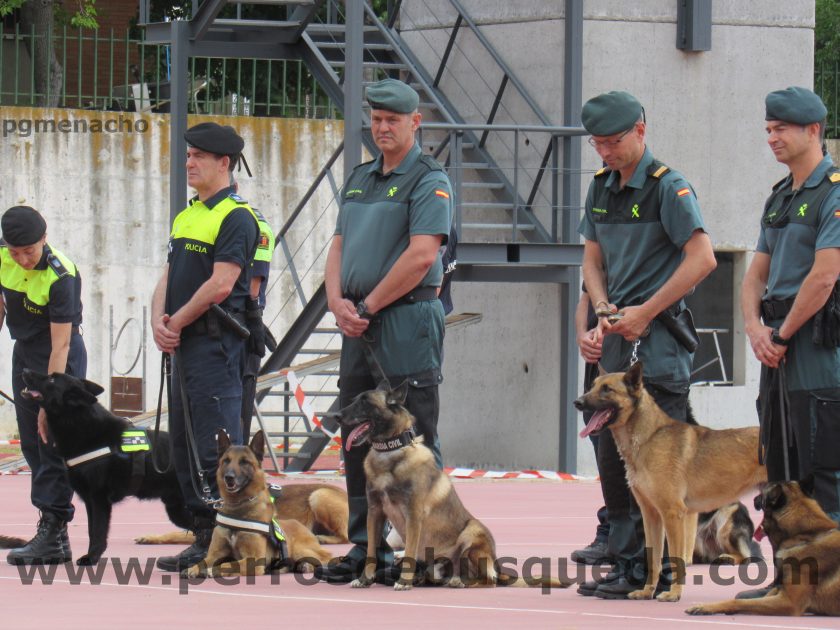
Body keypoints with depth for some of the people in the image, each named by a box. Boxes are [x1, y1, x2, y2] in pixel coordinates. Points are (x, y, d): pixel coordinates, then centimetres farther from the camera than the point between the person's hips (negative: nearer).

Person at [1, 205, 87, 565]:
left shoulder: (61, 276, -27)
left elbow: (60, 346, -27)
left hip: (59, 359, -7)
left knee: (53, 440, -12)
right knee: (31, 442, 7)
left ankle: (53, 532, -12)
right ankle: (54, 535, 10)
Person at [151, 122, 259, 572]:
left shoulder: (236, 217, -10)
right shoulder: (186, 217, 19)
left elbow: (221, 284, -17)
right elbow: (169, 278, 16)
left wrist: (177, 323, -10)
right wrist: (158, 322, -2)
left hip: (216, 345, -10)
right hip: (183, 347, 10)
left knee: (216, 449, -11)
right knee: (183, 446, 11)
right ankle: (203, 538, 17)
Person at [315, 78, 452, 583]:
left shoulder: (429, 181, -6)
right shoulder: (361, 179, 19)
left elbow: (421, 256, -17)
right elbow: (340, 247, 17)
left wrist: (368, 305, -13)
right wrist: (338, 301, -1)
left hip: (406, 320, -8)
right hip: (359, 328, 8)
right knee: (358, 437, 10)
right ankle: (366, 549, 16)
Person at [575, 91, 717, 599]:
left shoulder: (668, 188, -9)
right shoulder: (602, 188, 14)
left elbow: (702, 258, -16)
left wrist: (644, 313, -15)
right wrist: (605, 311, 0)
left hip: (658, 338, -8)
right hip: (618, 338, 8)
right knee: (613, 455, 9)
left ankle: (653, 570, -5)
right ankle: (624, 563, 16)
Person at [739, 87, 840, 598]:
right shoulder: (779, 197, 18)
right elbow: (757, 273, 17)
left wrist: (783, 333, -11)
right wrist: (755, 326, -1)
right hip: (778, 349, 9)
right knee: (781, 468, 11)